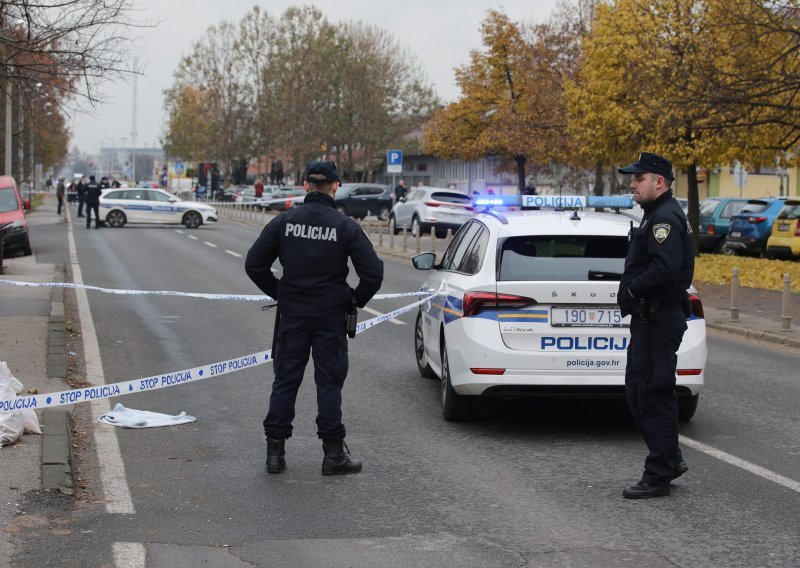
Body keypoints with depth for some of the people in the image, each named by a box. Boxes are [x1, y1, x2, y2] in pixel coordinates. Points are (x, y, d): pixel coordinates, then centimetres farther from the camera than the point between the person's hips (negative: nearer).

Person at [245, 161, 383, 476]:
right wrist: (356, 300, 5)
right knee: (329, 383, 4)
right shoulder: (346, 226, -7)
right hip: (330, 317, -2)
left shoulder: (284, 221, -2)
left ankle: (275, 451, 10)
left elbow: (254, 264, 0)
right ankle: (333, 454, 7)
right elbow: (373, 272, -10)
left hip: (292, 316, 2)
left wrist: (278, 292, 11)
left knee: (285, 381, 9)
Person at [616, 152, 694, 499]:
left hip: (659, 320, -11)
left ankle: (659, 476, -1)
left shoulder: (665, 218, -16)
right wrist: (632, 291, 6)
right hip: (649, 318, 11)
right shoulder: (657, 216, 18)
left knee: (655, 395, -6)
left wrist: (632, 289, -16)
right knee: (638, 391, 15)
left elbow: (664, 268, -29)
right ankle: (669, 460, 22)